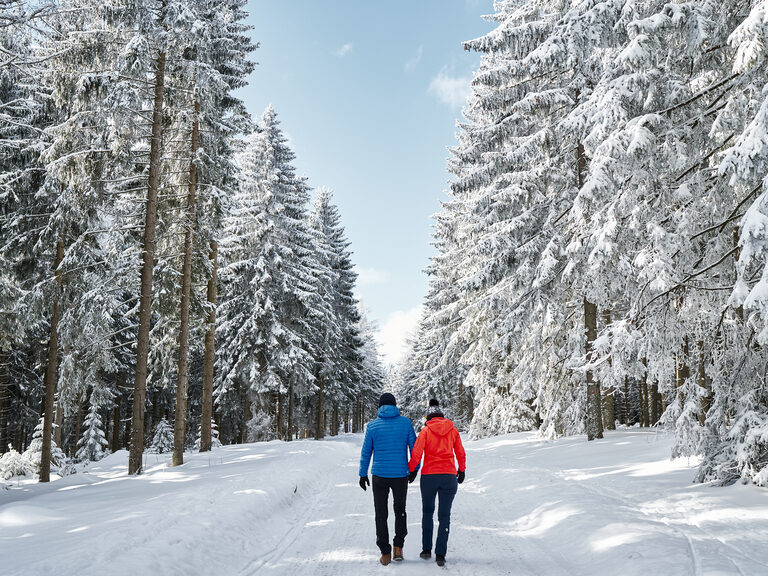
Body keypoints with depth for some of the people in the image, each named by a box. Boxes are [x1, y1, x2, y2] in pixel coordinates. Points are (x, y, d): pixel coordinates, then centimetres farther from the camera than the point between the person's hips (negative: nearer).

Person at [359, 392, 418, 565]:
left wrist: (363, 474, 12)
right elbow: (414, 447, 0)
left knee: (381, 514, 9)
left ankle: (385, 554, 9)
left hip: (379, 475, 0)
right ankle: (398, 547, 13)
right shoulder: (406, 423, -2)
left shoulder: (372, 426, -2)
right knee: (400, 510, 20)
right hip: (400, 475, 1)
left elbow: (366, 452, 2)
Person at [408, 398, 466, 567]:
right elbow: (460, 453, 10)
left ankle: (426, 550, 19)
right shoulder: (453, 430, 5)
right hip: (449, 476, 1)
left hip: (428, 476, -1)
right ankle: (440, 555, 0)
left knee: (427, 512, 18)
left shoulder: (425, 430, -2)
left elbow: (416, 453, -8)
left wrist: (412, 470, 7)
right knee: (444, 516, 6)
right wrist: (462, 471, 25)